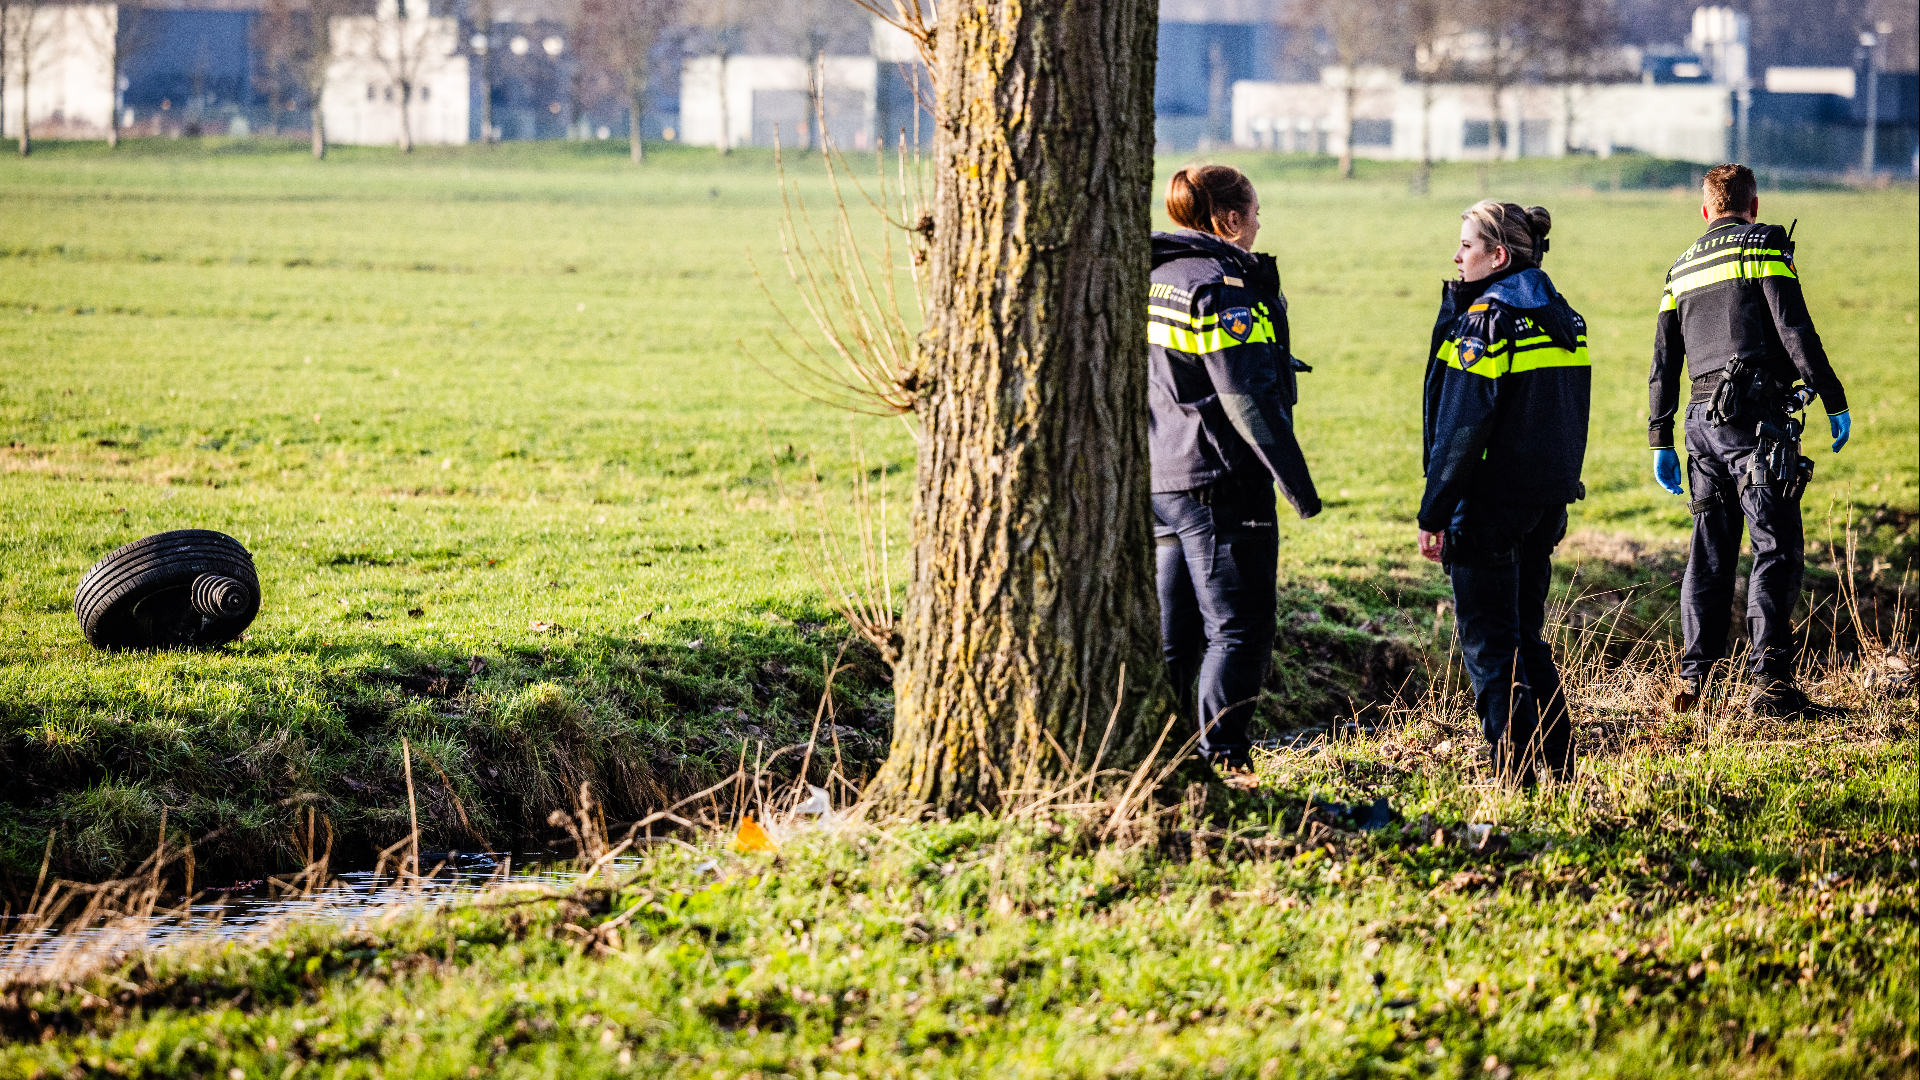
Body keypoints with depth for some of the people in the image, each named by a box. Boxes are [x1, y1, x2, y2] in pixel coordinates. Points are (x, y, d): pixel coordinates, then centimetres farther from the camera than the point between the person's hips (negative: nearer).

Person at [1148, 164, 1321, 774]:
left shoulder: (1154, 281, 13)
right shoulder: (1223, 287, -14)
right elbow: (1247, 397, -20)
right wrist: (1296, 480, -16)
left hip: (1159, 478, 9)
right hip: (1221, 481, -9)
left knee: (1173, 632, 14)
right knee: (1239, 630, -6)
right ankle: (1220, 760, -12)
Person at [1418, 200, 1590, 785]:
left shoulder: (1486, 323, -15)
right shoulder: (1564, 319, 9)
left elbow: (1461, 428, -18)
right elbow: (1569, 417, 14)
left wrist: (1434, 514, -14)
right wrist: (1556, 486, 19)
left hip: (1490, 505, -8)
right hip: (1549, 498, 8)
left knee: (1487, 643, 0)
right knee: (1526, 636, 18)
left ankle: (1515, 775, -3)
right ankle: (1557, 764, 19)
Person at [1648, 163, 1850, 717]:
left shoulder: (1683, 268, 19)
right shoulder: (1763, 245, 1)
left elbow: (1663, 363, 19)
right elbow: (1795, 330, -10)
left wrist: (1661, 442, 22)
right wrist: (1834, 402, -7)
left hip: (1702, 420, 6)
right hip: (1757, 416, -6)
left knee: (1710, 552, 12)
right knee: (1778, 548, -7)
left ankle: (1692, 680, 8)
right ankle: (1771, 682, -15)